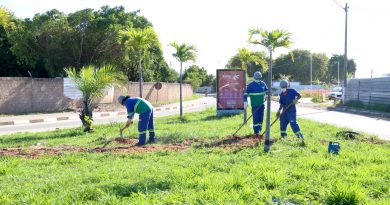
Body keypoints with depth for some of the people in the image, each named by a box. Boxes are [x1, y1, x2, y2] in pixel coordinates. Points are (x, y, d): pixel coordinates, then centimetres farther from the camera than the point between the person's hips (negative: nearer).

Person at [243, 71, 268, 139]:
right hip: (254, 105, -5)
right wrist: (245, 102, -16)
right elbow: (246, 93, -7)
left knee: (261, 118, 7)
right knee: (255, 119, -7)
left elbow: (266, 90, 22)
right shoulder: (251, 85, -7)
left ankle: (259, 131, 19)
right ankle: (256, 133, -5)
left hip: (261, 104, 5)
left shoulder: (263, 83, 6)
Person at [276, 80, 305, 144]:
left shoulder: (292, 91, -7)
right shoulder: (281, 94, 8)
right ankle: (283, 135, 30)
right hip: (285, 110, 6)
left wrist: (296, 99, -23)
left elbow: (299, 95, -4)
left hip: (292, 109, -6)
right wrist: (279, 110, 1)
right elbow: (281, 104, 11)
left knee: (293, 122, -18)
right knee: (282, 121, 10)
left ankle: (300, 136, -18)